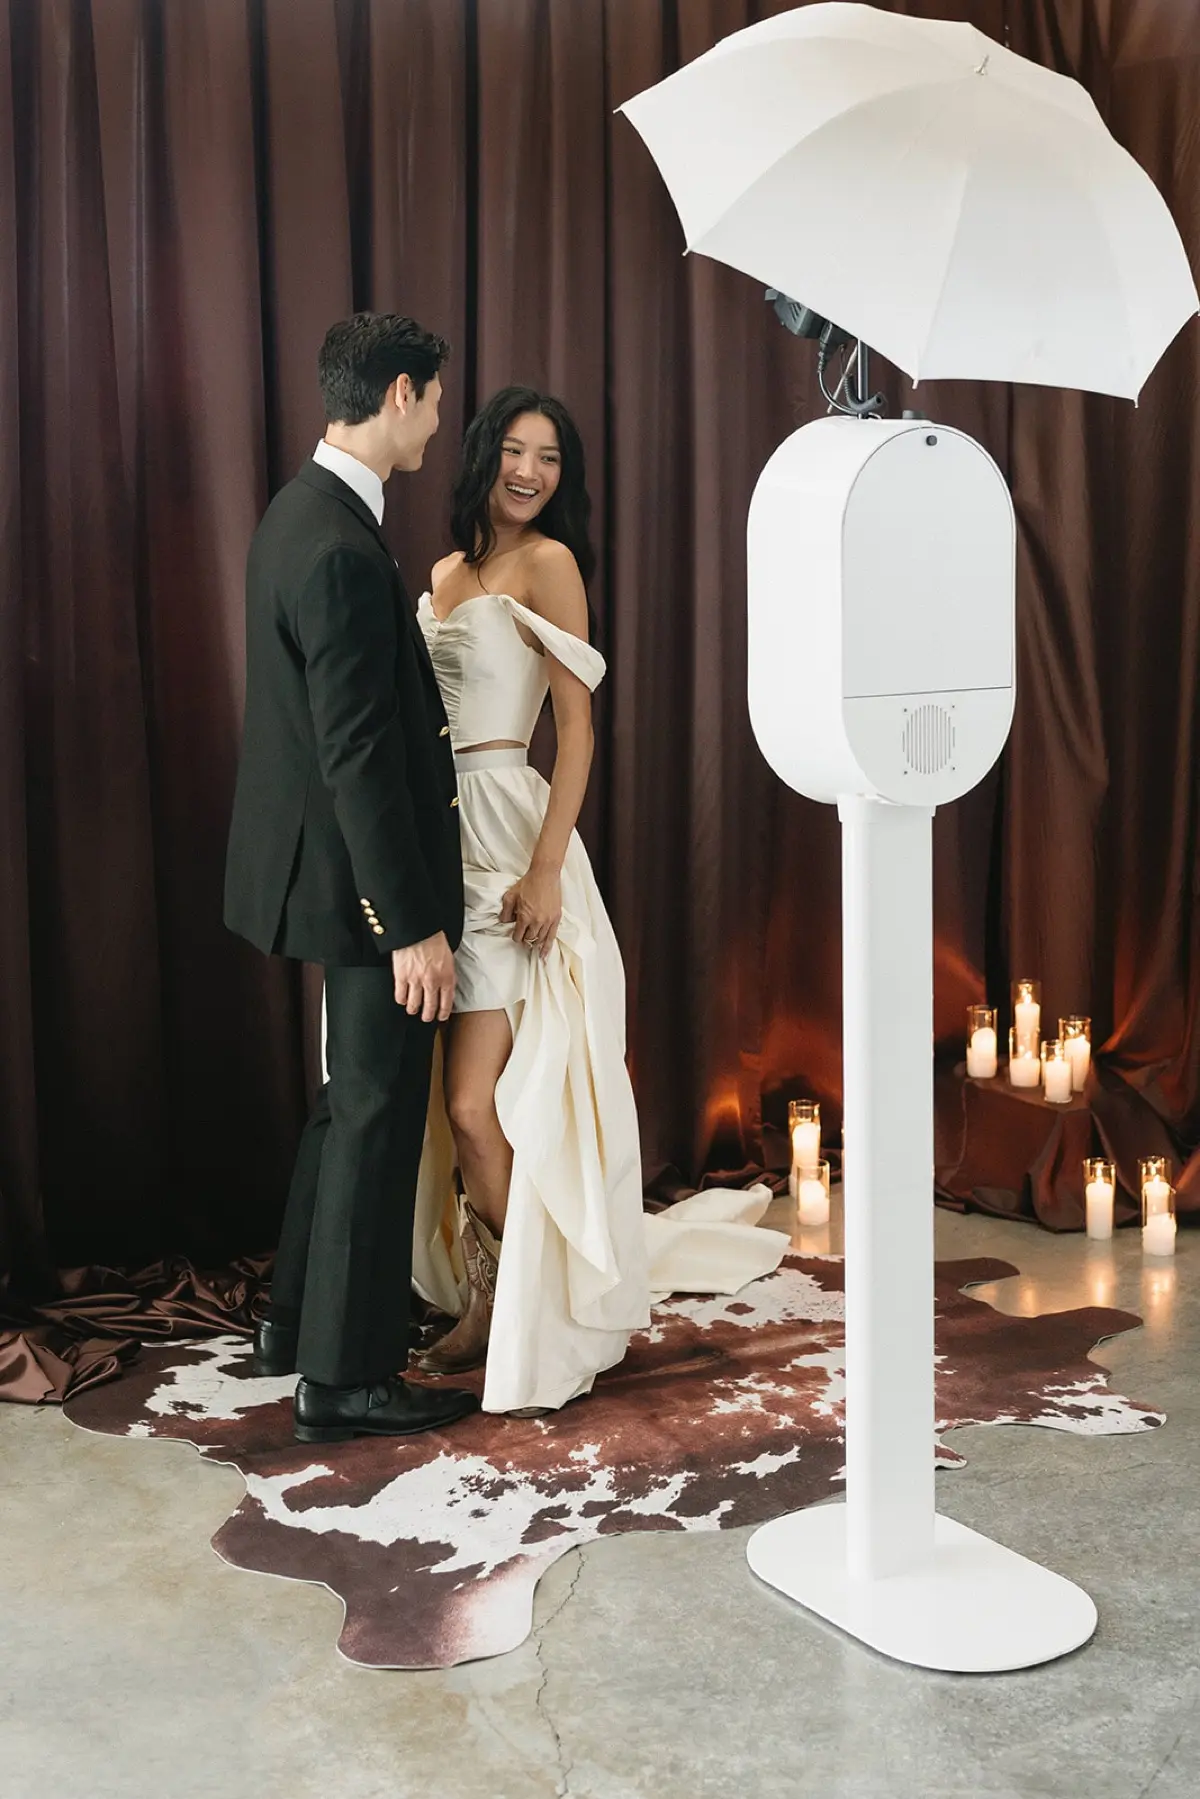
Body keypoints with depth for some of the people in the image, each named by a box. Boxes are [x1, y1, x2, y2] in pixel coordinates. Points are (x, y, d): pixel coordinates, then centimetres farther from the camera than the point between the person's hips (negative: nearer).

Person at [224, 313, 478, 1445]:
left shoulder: (301, 512, 9)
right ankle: (345, 1375, 14)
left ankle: (299, 1321, 35)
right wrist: (412, 926, -23)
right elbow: (357, 755, -25)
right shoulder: (342, 548, -23)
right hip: (369, 879, -10)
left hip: (339, 871, 10)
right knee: (379, 1115, 1)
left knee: (352, 1101, 22)